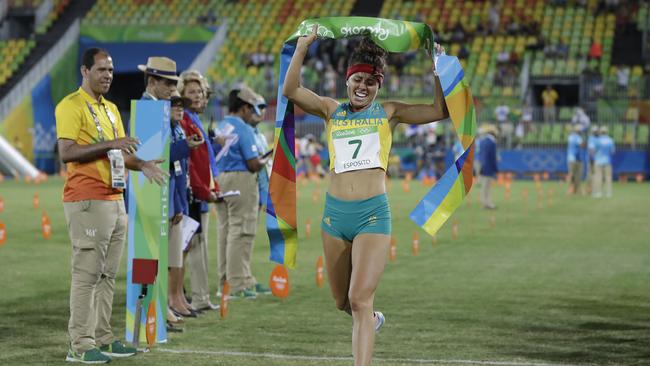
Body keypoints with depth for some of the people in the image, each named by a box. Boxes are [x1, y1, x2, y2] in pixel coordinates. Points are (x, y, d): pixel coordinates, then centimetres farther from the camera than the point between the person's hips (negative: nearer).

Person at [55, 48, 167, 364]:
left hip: (115, 200, 9)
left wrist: (142, 165, 8)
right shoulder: (71, 106, -7)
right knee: (87, 273, -8)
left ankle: (102, 338, 16)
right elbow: (66, 152, -17)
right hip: (87, 202, -9)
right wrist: (109, 143, -20)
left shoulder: (111, 108, 20)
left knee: (107, 275, 10)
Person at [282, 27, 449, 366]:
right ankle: (371, 320, 49)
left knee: (360, 299, -15)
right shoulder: (332, 111, 9)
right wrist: (302, 47, -11)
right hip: (334, 212, 3)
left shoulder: (388, 113, 6)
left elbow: (440, 110, 0)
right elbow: (290, 91, -6)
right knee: (342, 302, 16)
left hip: (373, 214, -3)